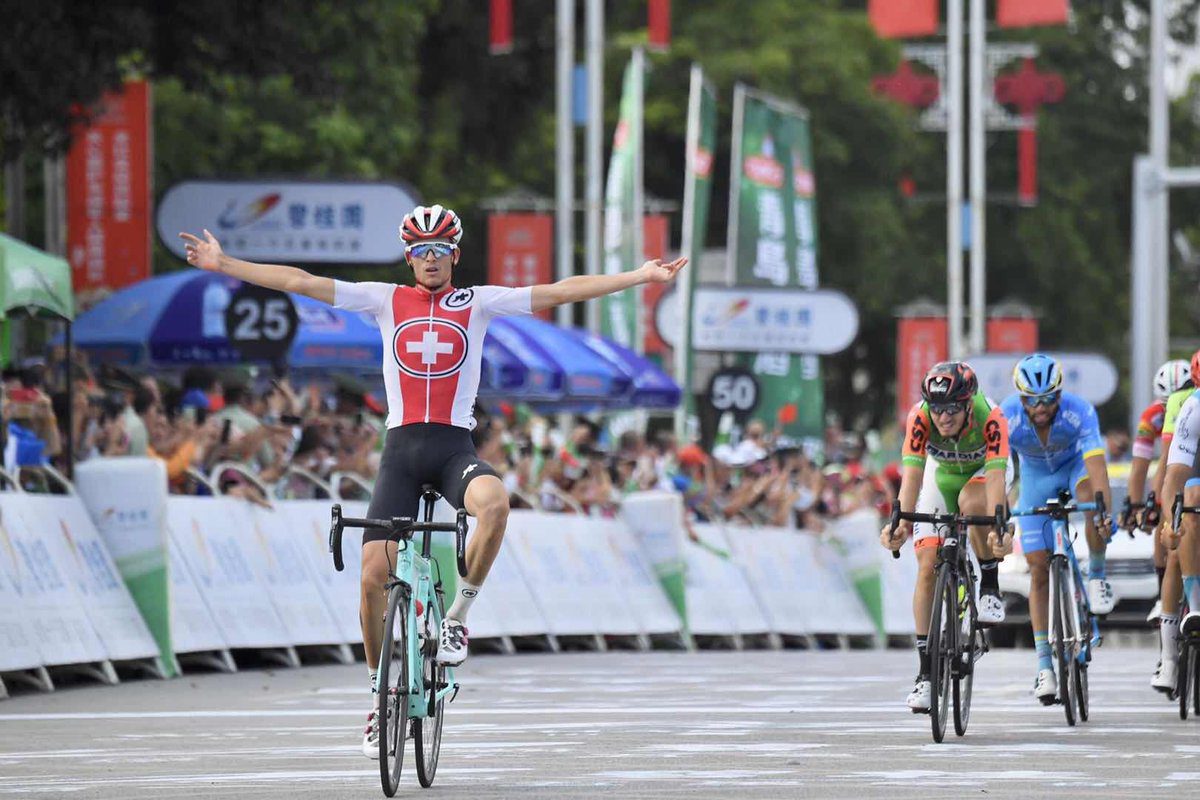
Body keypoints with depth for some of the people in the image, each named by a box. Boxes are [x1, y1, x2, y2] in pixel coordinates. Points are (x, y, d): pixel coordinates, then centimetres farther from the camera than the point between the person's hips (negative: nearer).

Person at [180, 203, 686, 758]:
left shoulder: (478, 302, 8)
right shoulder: (387, 300, 10)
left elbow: (560, 292, 3)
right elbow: (301, 282, 7)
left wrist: (640, 276, -4)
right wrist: (224, 265, 4)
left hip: (455, 447, -1)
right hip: (401, 447, 1)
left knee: (494, 503, -36)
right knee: (374, 575, -7)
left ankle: (456, 617, -17)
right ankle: (382, 692, 12)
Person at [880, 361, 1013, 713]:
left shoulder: (989, 417, -36)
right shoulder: (920, 417, -32)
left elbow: (995, 476, -44)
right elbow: (912, 474, -38)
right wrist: (900, 523, -54)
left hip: (985, 470, -2)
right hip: (941, 473, 2)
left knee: (971, 503, -38)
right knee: (928, 566, -12)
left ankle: (990, 586, -14)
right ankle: (925, 671, -7)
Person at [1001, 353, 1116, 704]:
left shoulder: (1079, 411, -35)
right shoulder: (1007, 416, -32)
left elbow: (1096, 463, -44)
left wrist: (1106, 514, -56)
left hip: (1074, 466, -1)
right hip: (1036, 477, 1)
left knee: (1090, 492, -38)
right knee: (1039, 568, -6)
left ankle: (1096, 576, -15)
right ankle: (1044, 664, 1)